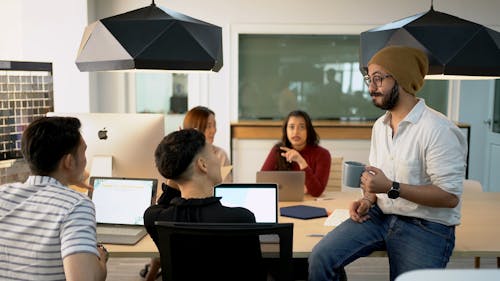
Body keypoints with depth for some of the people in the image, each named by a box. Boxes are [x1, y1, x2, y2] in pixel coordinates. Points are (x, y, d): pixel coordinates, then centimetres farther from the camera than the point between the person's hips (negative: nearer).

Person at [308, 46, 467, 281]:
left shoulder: (438, 130, -17)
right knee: (320, 257, -11)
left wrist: (391, 188, -24)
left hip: (426, 227, -6)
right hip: (380, 215, 6)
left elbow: (450, 196, -20)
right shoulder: (379, 125, 10)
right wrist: (368, 200, -1)